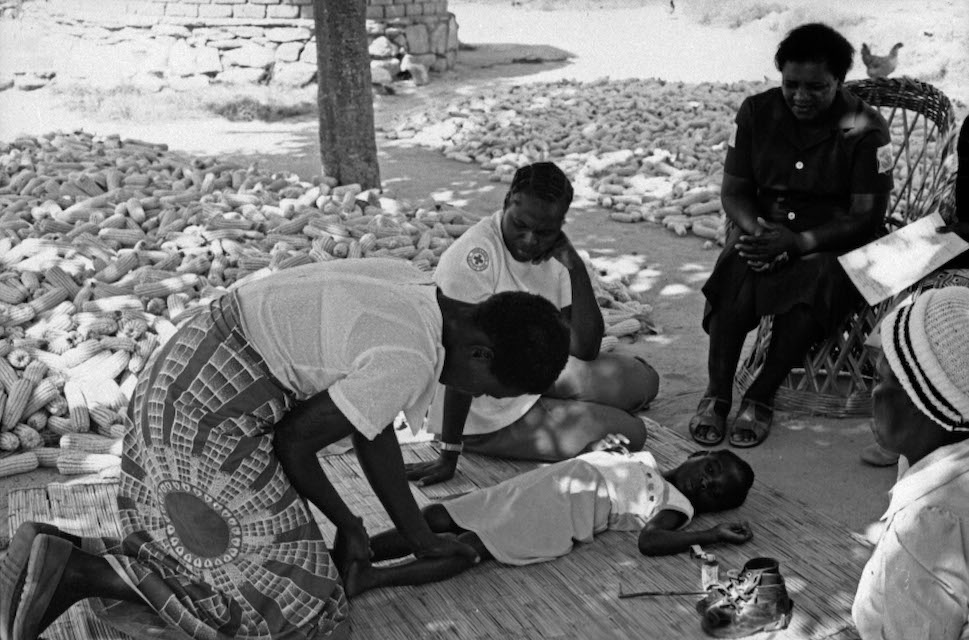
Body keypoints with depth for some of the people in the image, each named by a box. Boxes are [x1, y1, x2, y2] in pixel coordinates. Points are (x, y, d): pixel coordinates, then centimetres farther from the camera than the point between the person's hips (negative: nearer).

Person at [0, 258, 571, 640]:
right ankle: (80, 569, -8)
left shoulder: (415, 291, 8)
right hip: (209, 413, -10)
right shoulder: (408, 361, -22)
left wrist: (421, 537, 22)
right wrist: (349, 526, 3)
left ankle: (67, 557, 7)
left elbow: (371, 426, 15)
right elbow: (295, 442, -15)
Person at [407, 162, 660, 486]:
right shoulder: (475, 255, -27)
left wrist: (576, 267, -16)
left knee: (641, 379, 10)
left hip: (540, 375, 8)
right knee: (629, 433, -9)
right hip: (486, 413, -8)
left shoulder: (552, 251, -2)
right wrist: (449, 454, -28)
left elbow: (584, 349, -6)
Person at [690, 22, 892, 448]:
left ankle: (761, 397, -21)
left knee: (814, 281, -36)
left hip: (833, 243, -2)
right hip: (763, 231, 2)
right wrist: (756, 229, -19)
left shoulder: (865, 130, -9)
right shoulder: (757, 113, 2)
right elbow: (733, 192, 5)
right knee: (737, 272, -32)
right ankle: (717, 393, -21)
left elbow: (868, 217, -12)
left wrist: (798, 242, -26)